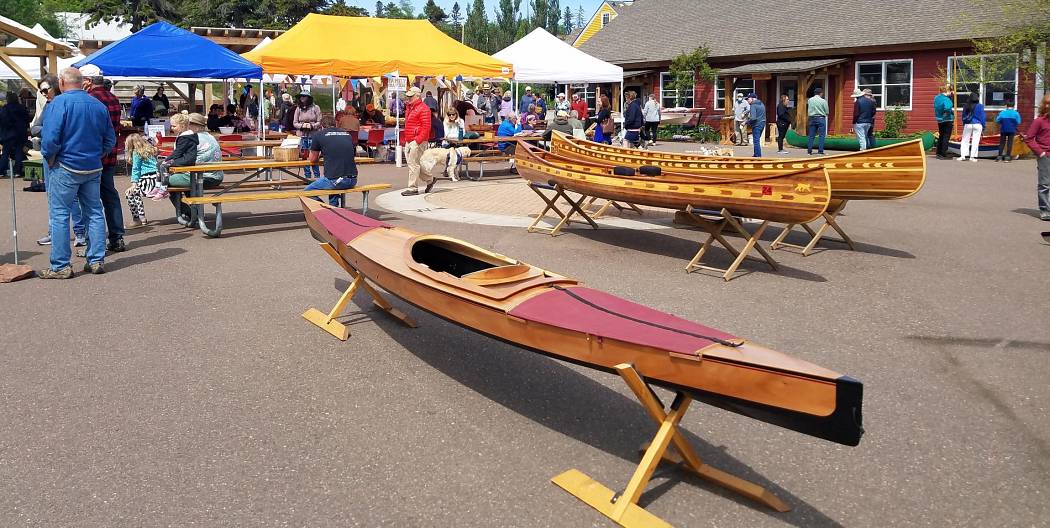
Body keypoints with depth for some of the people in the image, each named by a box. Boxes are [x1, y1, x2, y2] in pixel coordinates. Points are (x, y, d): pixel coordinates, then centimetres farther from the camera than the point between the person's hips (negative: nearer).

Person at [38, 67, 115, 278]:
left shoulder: (59, 102, -11)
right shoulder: (99, 105, 6)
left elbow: (50, 137, -18)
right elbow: (110, 140, 10)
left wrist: (49, 158, -3)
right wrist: (96, 156, 16)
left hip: (65, 168, -5)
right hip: (93, 168, 5)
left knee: (59, 215, 1)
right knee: (95, 213, 11)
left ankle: (60, 266, 3)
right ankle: (96, 261, 14)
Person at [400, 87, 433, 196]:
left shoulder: (423, 109, -11)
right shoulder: (410, 108, 19)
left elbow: (426, 127, -17)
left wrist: (417, 141, -22)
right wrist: (406, 140, 19)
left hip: (417, 142, -10)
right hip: (408, 142, 10)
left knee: (413, 164, -8)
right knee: (412, 163, 13)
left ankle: (413, 188, -2)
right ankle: (429, 180, 26)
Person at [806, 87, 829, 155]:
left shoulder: (810, 100, 2)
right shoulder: (823, 101, -7)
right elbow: (827, 112, 0)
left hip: (812, 118, 4)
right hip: (821, 118, -3)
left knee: (811, 135, 7)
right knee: (821, 135, 0)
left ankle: (809, 150, 6)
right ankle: (820, 151, -4)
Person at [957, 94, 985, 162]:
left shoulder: (966, 107, 3)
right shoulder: (980, 106, -4)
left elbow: (963, 117, 10)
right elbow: (982, 117, -1)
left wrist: (964, 125, 20)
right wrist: (983, 126, 5)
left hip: (967, 125, 2)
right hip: (977, 125, -2)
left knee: (965, 140, 8)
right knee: (975, 141, 0)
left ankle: (962, 156, 1)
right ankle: (972, 157, -2)